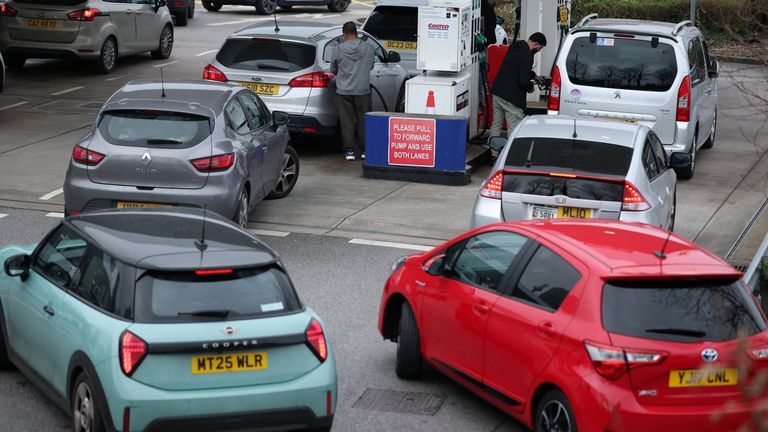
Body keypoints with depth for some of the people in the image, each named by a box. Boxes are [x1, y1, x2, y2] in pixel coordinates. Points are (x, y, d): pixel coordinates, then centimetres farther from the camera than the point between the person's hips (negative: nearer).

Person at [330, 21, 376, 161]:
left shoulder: (338, 49, -7)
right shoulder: (368, 48, -2)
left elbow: (333, 70, 5)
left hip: (344, 91, -1)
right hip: (363, 90, 1)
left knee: (347, 121, 5)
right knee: (363, 120, 10)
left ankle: (349, 151, 3)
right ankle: (364, 150, 14)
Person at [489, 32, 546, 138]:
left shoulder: (515, 48, 14)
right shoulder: (527, 55, -16)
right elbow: (523, 80, -22)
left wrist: (534, 75, 29)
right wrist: (530, 87, -1)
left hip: (496, 92, 9)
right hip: (511, 97, -9)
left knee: (496, 126, 17)